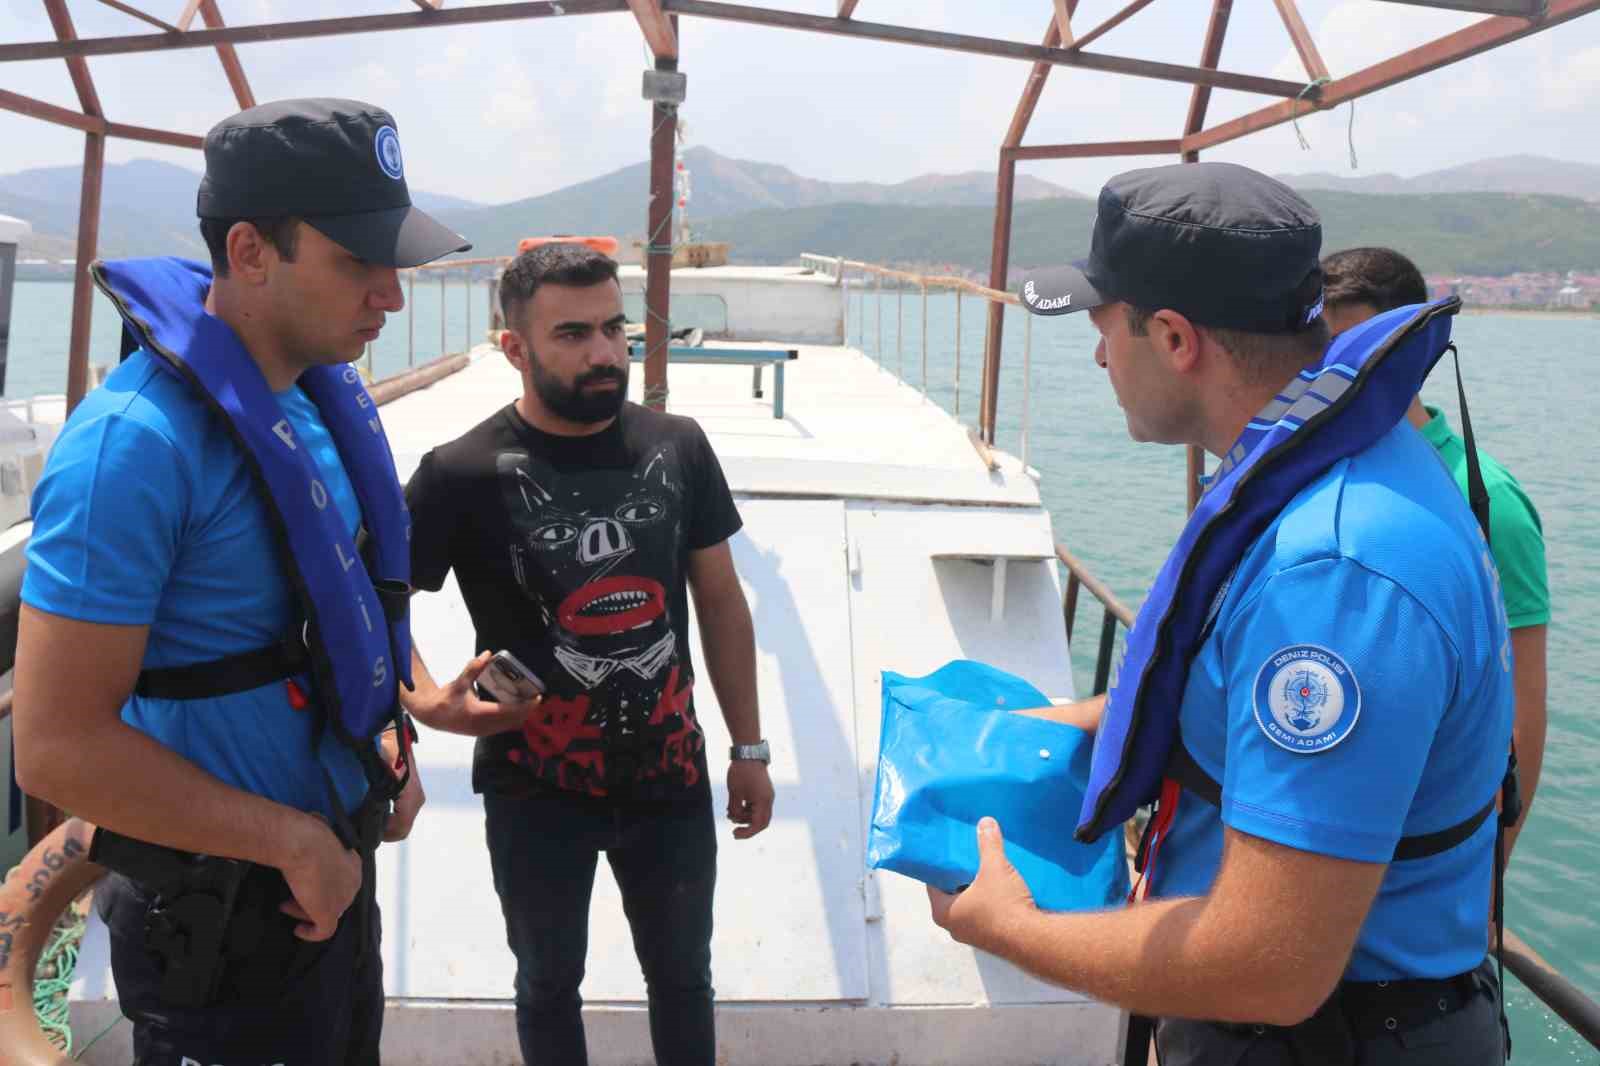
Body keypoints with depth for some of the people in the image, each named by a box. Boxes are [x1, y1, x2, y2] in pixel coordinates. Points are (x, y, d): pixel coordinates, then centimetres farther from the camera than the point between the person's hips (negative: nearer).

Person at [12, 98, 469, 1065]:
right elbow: (58, 749, -25)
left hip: (333, 870, 7)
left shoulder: (328, 391, 0)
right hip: (221, 916, -7)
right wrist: (297, 841, -18)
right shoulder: (137, 441, -24)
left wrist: (387, 743, 3)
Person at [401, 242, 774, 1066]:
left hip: (670, 775, 3)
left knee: (682, 976, 21)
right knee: (549, 983, 21)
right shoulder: (463, 474, -16)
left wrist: (748, 747, 6)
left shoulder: (677, 446, -4)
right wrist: (426, 702, -27)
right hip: (537, 789, -2)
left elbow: (720, 599, 4)